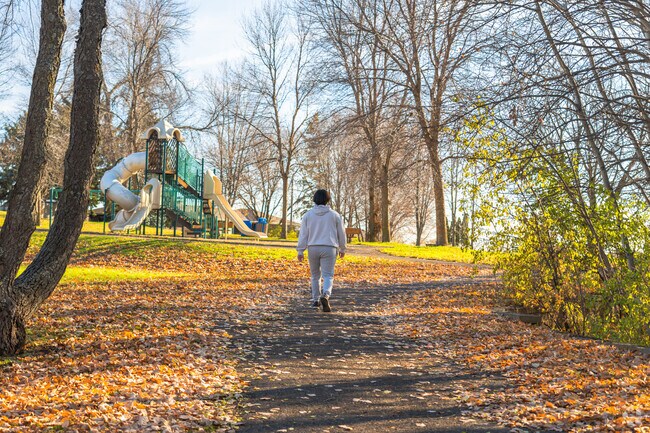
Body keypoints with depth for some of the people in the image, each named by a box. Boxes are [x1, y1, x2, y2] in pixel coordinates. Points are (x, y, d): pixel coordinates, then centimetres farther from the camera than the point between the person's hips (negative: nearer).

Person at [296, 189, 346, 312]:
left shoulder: (308, 215, 4)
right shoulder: (335, 215, 3)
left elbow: (303, 234, 2)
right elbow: (341, 233, 9)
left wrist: (300, 251, 5)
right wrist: (342, 249, 21)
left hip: (313, 248, 2)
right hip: (329, 248, -2)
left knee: (315, 275, 17)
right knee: (328, 275, -3)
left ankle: (315, 300, 22)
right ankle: (325, 295, -29)